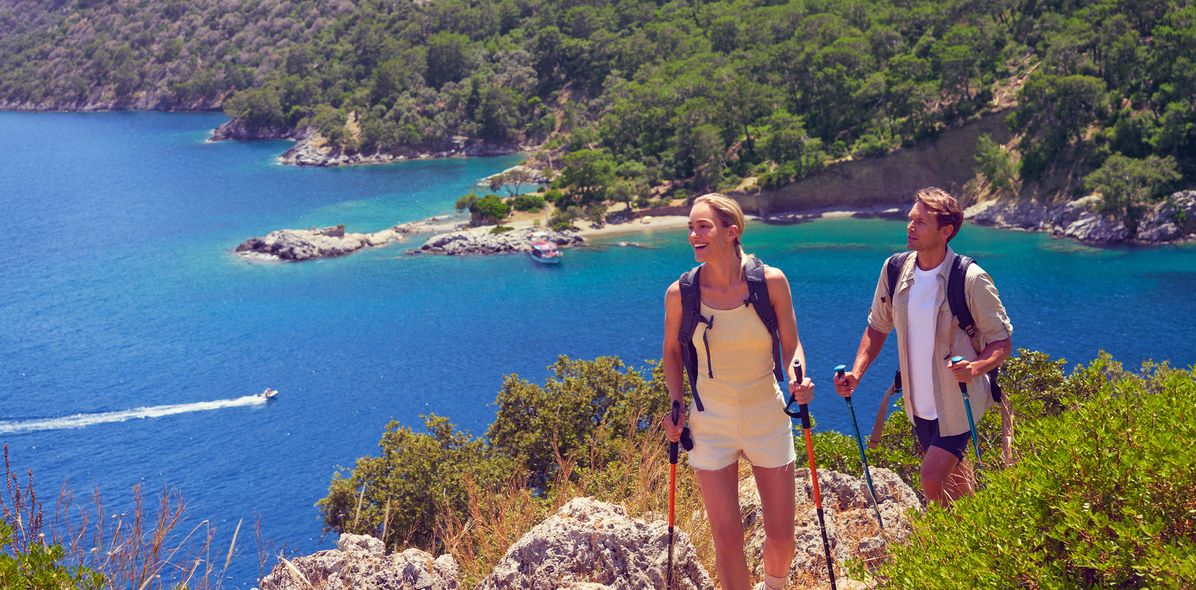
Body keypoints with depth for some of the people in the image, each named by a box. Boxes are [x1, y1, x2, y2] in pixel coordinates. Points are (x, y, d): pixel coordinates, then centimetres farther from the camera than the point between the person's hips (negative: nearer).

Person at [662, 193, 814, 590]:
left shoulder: (771, 282, -12)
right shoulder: (680, 293, -10)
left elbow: (791, 344, 1)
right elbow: (672, 351, 7)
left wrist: (797, 378, -18)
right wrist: (675, 406, -4)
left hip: (768, 419, 0)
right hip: (711, 424, 0)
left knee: (781, 537, 8)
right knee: (727, 538, -1)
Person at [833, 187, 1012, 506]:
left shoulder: (971, 279, -19)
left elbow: (1002, 342, -12)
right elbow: (877, 327, 9)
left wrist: (975, 367, -32)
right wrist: (856, 373, -5)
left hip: (957, 403, -5)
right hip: (919, 403, 6)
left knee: (931, 480, -12)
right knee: (951, 477, 18)